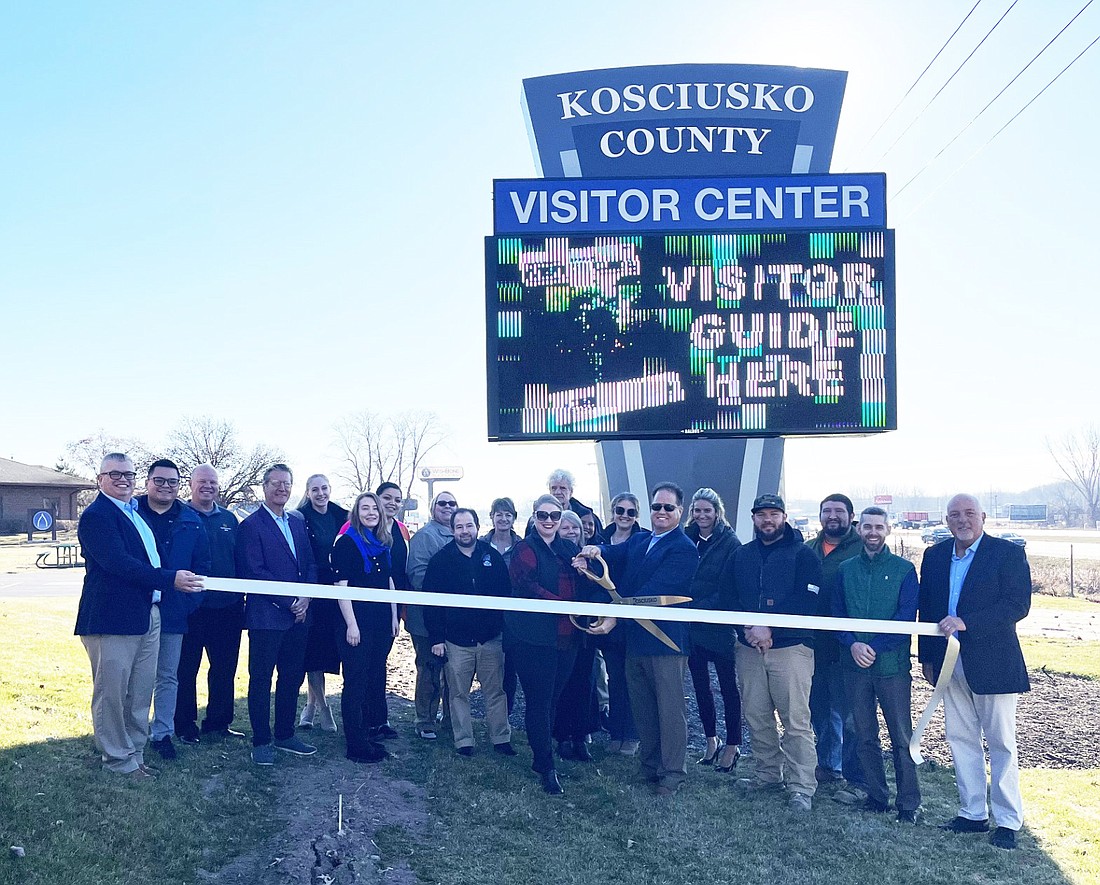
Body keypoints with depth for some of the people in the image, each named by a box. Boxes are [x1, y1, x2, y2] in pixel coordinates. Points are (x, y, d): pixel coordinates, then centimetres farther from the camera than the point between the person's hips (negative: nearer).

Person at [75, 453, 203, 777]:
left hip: (148, 614, 9)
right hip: (113, 616, -9)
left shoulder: (136, 511, 17)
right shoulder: (95, 515, -11)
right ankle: (118, 759, 15)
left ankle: (135, 752, 26)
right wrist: (171, 579, -27)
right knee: (112, 693, 4)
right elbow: (119, 563, -22)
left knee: (141, 693, 15)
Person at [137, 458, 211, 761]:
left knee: (168, 676, 12)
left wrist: (192, 600, -1)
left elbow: (202, 565, 8)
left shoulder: (191, 521, 5)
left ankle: (161, 733, 23)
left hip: (174, 612, 3)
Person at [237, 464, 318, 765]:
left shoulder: (298, 524, 14)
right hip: (266, 616, -6)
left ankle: (285, 735, 25)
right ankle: (261, 742, 13)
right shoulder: (251, 525, -6)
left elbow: (310, 564, 14)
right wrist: (288, 602, -13)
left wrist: (305, 598, -3)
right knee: (261, 679, 3)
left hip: (298, 615, 6)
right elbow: (254, 572, -13)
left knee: (293, 677, 12)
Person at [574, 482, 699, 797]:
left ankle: (673, 772, 16)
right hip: (635, 638, 7)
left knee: (670, 709, 3)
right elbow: (614, 553, -1)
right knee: (641, 708, 16)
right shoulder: (638, 542, 14)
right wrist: (596, 551, -25)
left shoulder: (683, 550, -12)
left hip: (665, 641, -7)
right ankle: (649, 765, 31)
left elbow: (653, 591, -20)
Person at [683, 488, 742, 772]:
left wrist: (701, 607, -18)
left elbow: (730, 587, -12)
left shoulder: (730, 542, -7)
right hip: (690, 625, 5)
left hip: (719, 624, -5)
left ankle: (732, 745, 14)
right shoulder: (686, 539, 6)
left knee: (728, 686, 4)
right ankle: (710, 740, 26)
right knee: (700, 684, 12)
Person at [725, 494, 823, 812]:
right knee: (756, 716, 10)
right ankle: (768, 774, 24)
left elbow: (806, 602, -11)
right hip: (749, 648, 5)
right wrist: (747, 627, -9)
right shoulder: (740, 555, 14)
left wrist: (770, 630, -16)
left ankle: (801, 787, 1)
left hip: (791, 646, -5)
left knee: (796, 720, -6)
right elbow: (727, 597, 9)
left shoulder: (802, 554, -1)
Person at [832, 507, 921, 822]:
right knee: (864, 736, 10)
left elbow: (906, 616, -8)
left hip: (893, 665, -3)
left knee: (901, 737, 1)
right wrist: (852, 645, -11)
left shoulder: (904, 569, -1)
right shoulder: (846, 569, 8)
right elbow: (837, 614, 7)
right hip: (854, 665, 3)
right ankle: (876, 796, 22)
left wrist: (875, 647, -16)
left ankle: (909, 803, 12)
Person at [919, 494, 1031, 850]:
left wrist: (966, 622, -23)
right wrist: (927, 657, 10)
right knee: (960, 740, 12)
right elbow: (926, 608, 11)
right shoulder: (934, 556, 8)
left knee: (1001, 743, 4)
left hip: (992, 662, -5)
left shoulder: (1008, 553, -7)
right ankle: (972, 813, 24)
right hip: (950, 663, 5)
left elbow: (1018, 605, -16)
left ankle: (1008, 820, 16)